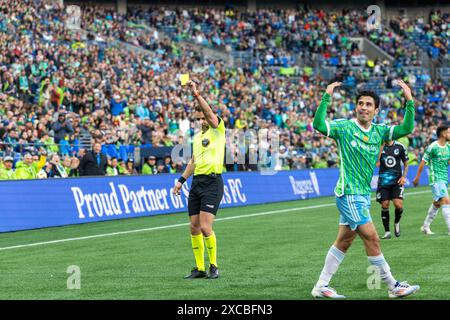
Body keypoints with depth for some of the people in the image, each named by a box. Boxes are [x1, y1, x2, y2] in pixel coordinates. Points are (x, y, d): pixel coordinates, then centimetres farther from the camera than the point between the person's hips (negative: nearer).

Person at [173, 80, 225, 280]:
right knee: (194, 228, 4)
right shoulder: (197, 137, 18)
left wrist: (196, 93, -26)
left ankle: (213, 266, -1)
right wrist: (181, 180, 19)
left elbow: (209, 112, -20)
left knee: (205, 227, -14)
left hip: (212, 182, -7)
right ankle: (199, 268, 12)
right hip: (196, 182, 7)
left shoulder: (218, 130, -2)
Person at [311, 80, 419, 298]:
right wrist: (326, 97, -28)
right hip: (349, 194, -7)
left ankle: (321, 286, 17)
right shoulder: (344, 127, -8)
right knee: (371, 238, -7)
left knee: (344, 242, 10)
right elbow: (319, 125, -23)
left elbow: (406, 129, -2)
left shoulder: (379, 132, 8)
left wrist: (409, 102, -11)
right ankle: (393, 286, 0)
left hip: (363, 194, 7)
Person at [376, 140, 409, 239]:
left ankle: (396, 223, 18)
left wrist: (404, 176, -2)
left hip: (397, 181, 0)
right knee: (385, 205, -3)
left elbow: (406, 164, 12)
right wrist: (380, 148, -23)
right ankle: (387, 232, 8)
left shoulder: (399, 147, 3)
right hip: (383, 181, 0)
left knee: (398, 205, -13)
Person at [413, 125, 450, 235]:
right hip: (435, 179, -8)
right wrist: (417, 177, -4)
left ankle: (425, 226, 27)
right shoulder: (433, 147, -13)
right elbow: (423, 162, -7)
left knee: (437, 203, 14)